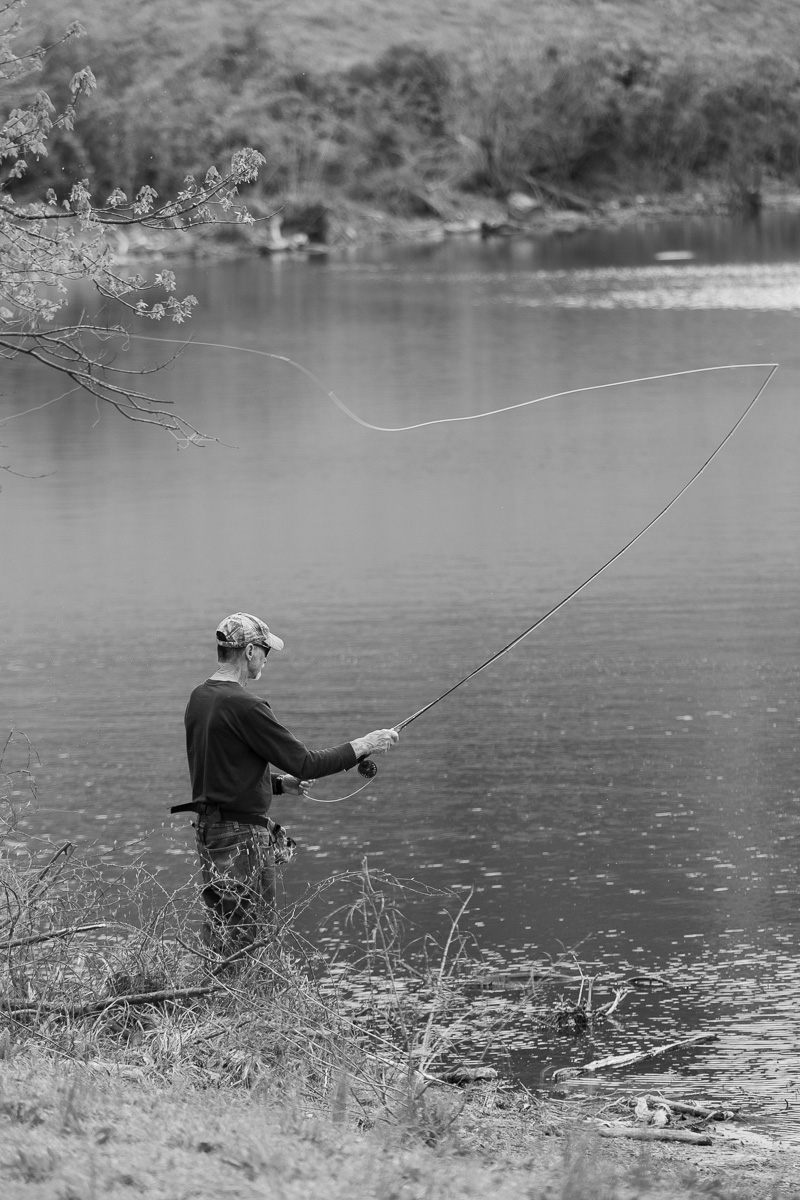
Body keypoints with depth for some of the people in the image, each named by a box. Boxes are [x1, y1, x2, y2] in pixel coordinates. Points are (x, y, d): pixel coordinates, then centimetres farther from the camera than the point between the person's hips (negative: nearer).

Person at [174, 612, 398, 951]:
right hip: (242, 834, -9)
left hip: (209, 830, 9)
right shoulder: (243, 706, -19)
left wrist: (279, 783, 15)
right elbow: (304, 762, -16)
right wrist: (362, 746, -6)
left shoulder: (199, 699, 9)